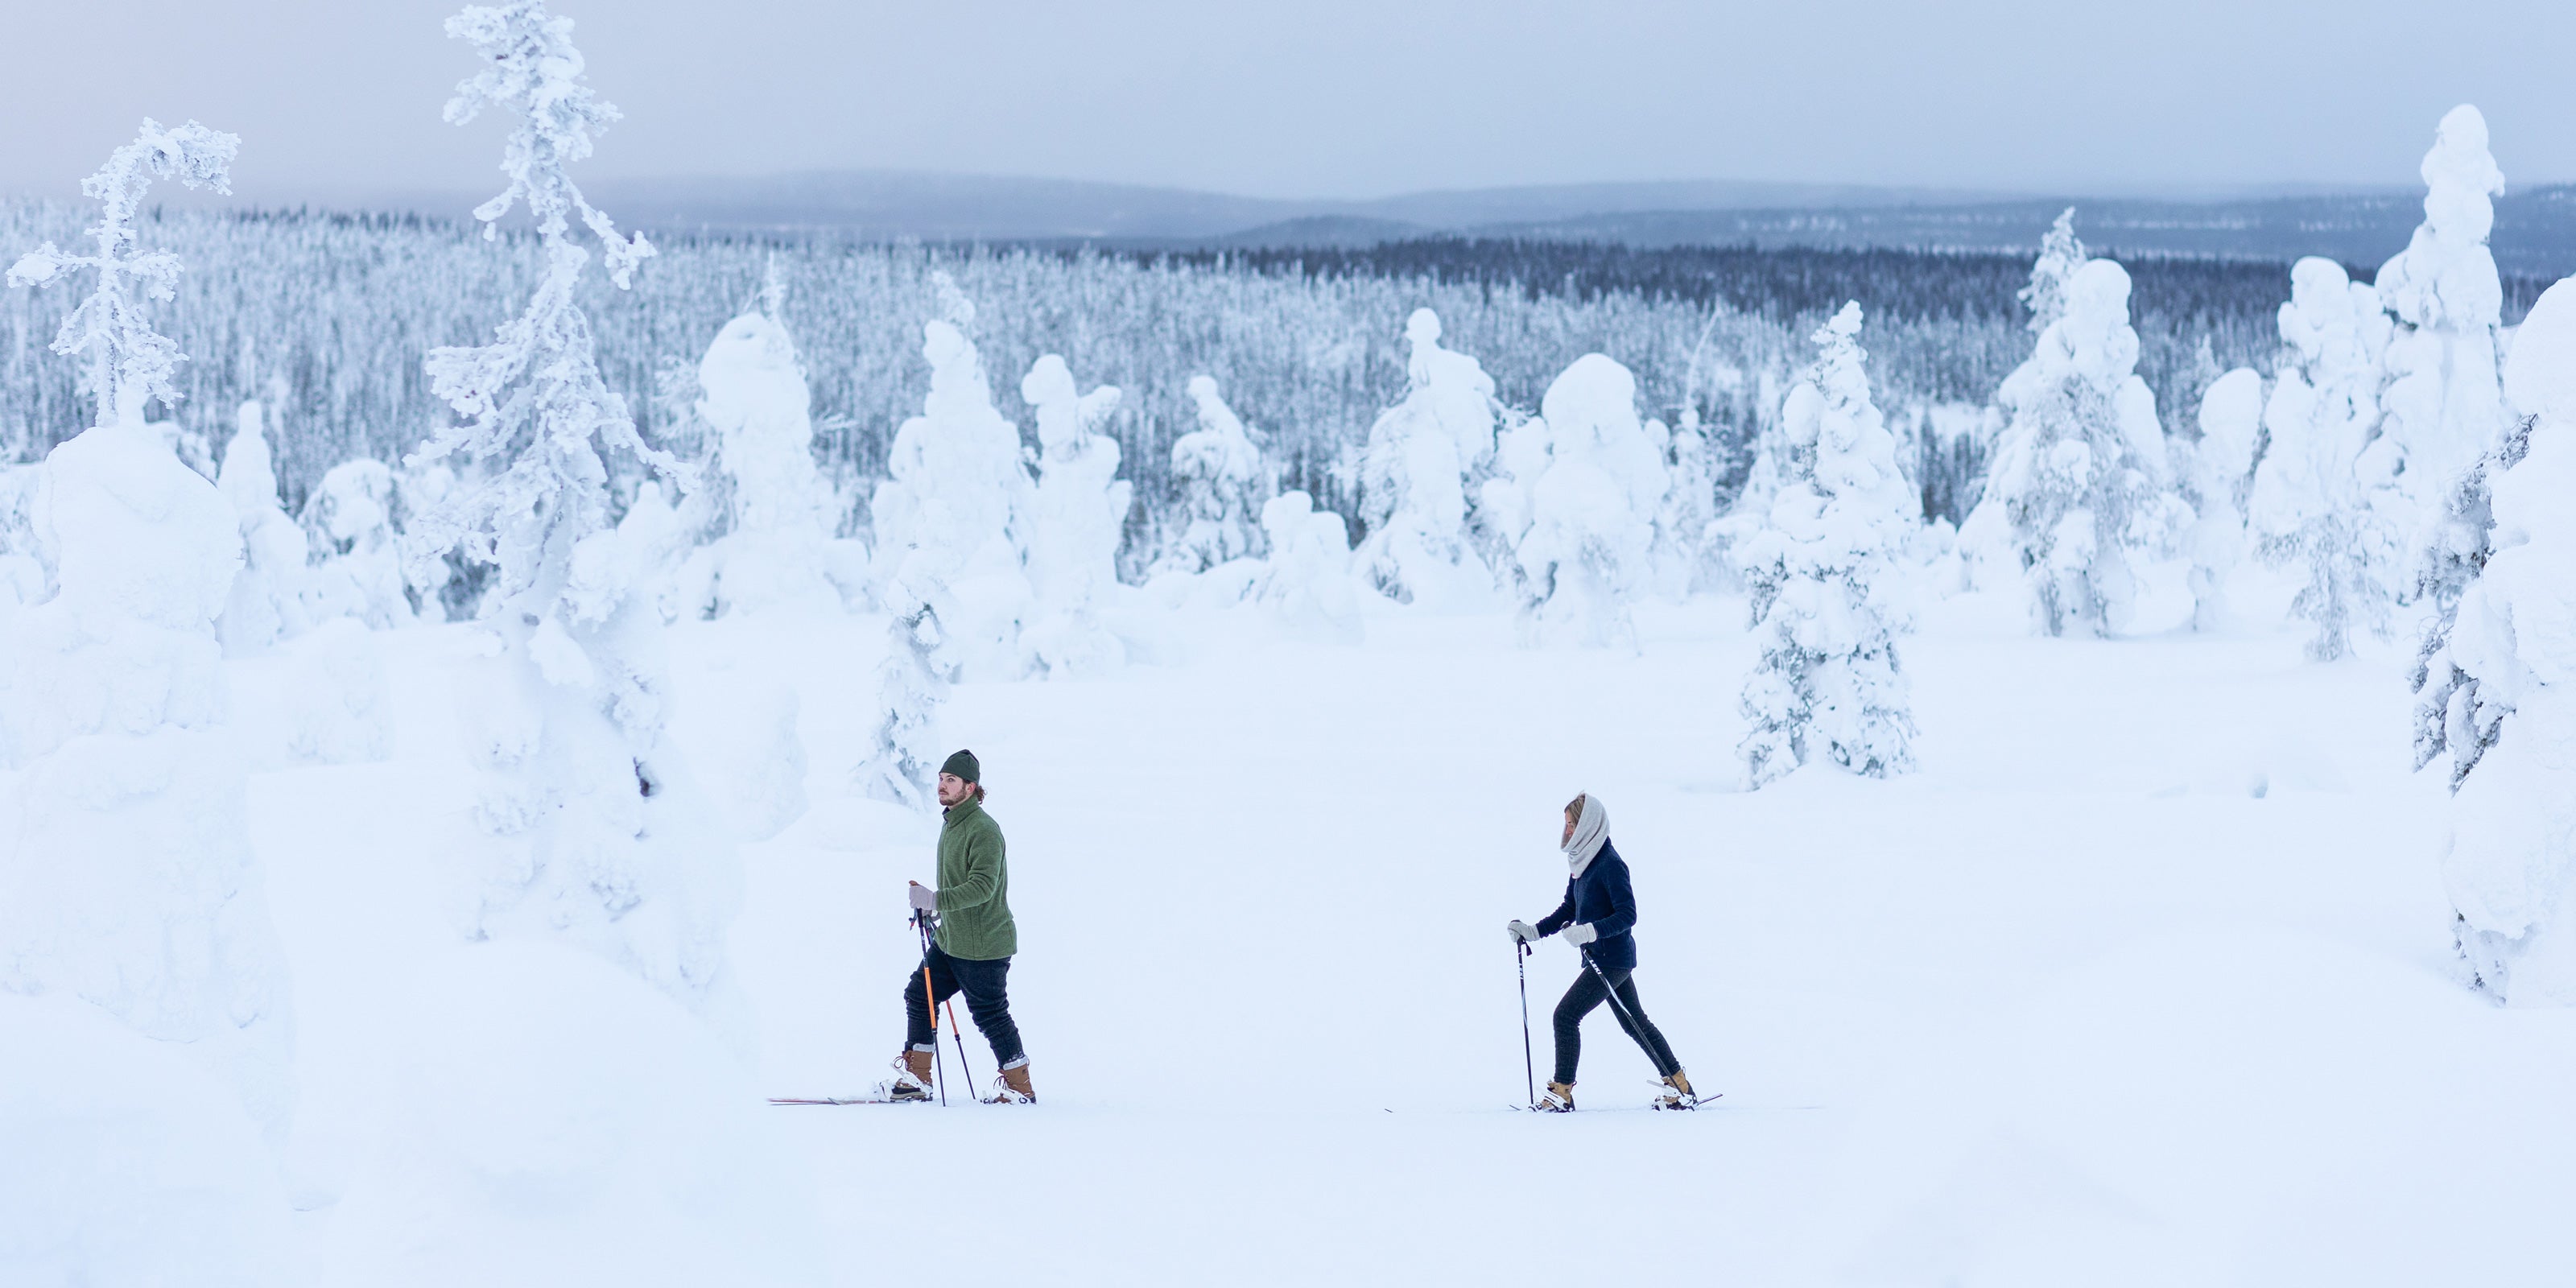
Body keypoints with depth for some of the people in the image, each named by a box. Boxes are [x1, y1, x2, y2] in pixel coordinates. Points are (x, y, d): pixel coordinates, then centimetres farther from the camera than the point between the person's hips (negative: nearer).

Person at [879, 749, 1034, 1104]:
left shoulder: (983, 830, -19)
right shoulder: (951, 823, 12)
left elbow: (983, 886, -29)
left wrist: (936, 900, -36)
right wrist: (932, 907, 25)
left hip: (983, 944, -10)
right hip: (950, 940, 10)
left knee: (989, 1013, -1)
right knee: (918, 995, 9)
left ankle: (1019, 1087, 11)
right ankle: (915, 1078, 16)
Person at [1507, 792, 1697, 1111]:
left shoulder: (1610, 864, -18)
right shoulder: (1583, 861, 9)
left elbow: (1628, 915, -22)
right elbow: (1569, 909, 18)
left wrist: (1590, 931, -34)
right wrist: (1534, 932, 8)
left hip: (1612, 959, -10)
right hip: (1601, 958, 10)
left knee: (1566, 1015, -10)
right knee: (1634, 1022, 16)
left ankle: (1561, 1092, -4)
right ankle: (1680, 1087, 23)